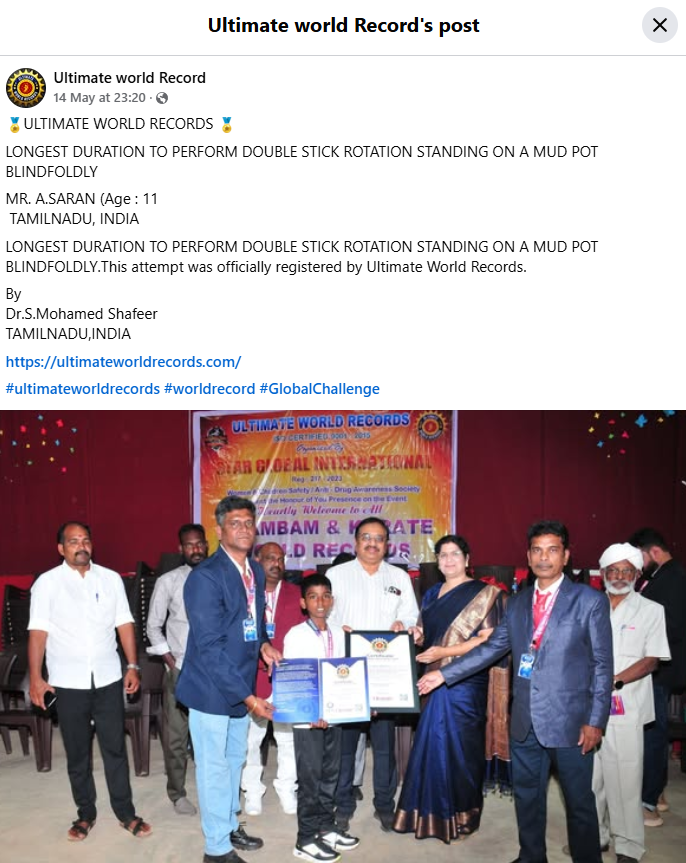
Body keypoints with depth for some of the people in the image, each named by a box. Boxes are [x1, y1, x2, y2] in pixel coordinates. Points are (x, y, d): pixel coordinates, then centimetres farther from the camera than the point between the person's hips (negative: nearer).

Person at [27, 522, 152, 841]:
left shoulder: (111, 579, 4)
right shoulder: (47, 583, -3)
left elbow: (124, 624, 5)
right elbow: (38, 632, -6)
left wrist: (133, 665, -1)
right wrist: (35, 678, -12)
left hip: (108, 679, 1)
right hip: (69, 682, -1)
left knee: (115, 748, 8)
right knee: (77, 752, 11)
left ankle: (126, 813, 20)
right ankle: (85, 814, 27)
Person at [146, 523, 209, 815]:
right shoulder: (168, 581, -1)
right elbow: (153, 626, 3)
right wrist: (171, 662, -3)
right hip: (181, 669, -1)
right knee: (176, 735, 4)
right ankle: (177, 793, 20)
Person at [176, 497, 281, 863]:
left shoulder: (256, 571, 3)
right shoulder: (205, 577, -22)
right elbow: (210, 648, -24)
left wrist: (263, 644, -1)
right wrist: (248, 697, -23)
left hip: (240, 684, 8)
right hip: (211, 686, -7)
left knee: (234, 760, 21)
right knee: (214, 766, 6)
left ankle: (229, 826, 41)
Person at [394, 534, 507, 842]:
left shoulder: (484, 593, -4)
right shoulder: (432, 594, 14)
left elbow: (489, 640, -11)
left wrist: (444, 652, -19)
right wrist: (418, 636, -2)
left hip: (467, 682, -5)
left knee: (459, 746, 0)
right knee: (431, 744, 6)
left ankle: (461, 816, 16)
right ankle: (432, 813, 20)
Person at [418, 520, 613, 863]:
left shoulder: (590, 601, -5)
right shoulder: (517, 603, 9)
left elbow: (603, 664, -5)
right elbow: (492, 647, 11)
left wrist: (596, 721, -10)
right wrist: (443, 674, 7)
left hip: (568, 721, -4)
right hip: (525, 720, 5)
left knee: (579, 802, 7)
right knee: (527, 796, 17)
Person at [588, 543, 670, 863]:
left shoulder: (651, 610, 2)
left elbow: (651, 660, -5)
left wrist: (613, 681, -18)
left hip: (625, 708, -3)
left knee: (624, 779, 1)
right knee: (589, 775, 9)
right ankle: (593, 836, 25)